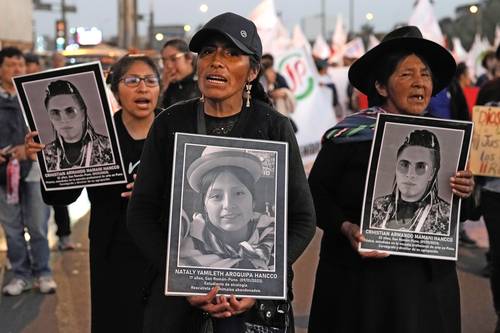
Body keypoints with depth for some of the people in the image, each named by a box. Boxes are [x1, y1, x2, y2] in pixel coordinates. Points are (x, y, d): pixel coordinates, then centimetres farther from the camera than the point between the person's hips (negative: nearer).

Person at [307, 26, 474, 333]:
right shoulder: (350, 135, -9)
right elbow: (317, 192, -10)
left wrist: (464, 192, -9)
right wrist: (346, 228, -24)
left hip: (429, 278, 4)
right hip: (360, 274, -4)